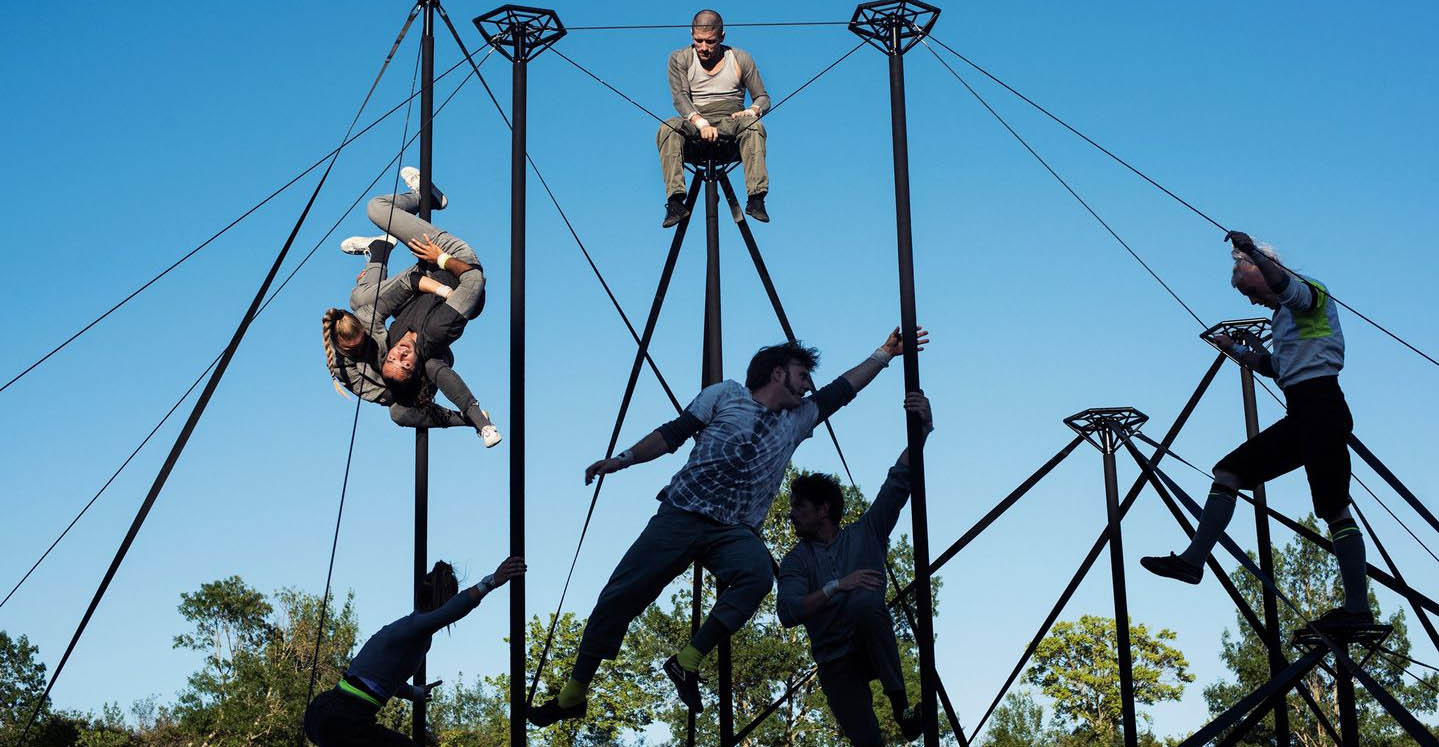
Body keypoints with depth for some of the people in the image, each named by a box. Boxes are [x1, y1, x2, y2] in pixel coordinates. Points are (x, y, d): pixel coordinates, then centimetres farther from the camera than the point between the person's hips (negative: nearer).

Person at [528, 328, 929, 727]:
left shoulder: (797, 420, 22)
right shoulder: (726, 395, 10)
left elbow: (843, 389, 23)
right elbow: (674, 433, 7)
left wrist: (885, 353, 22)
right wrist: (624, 459, -2)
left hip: (736, 531, 3)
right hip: (681, 515, -3)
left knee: (758, 573, -32)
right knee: (621, 595, -9)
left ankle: (687, 662, -22)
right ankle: (573, 692, 5)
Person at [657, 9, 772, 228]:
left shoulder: (740, 59, 10)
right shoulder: (680, 59, 7)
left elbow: (763, 98, 11)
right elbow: (680, 97, -7)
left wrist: (753, 110, -14)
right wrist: (701, 122, -26)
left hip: (731, 122, 0)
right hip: (694, 122, 0)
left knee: (754, 125, -35)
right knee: (667, 128, -34)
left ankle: (756, 199, -43)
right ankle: (676, 201, -43)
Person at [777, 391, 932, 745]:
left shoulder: (865, 534, 6)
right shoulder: (795, 561, 6)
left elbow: (899, 481, -3)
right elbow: (788, 612, -11)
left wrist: (922, 430, -15)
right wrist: (836, 586, -22)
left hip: (874, 648, -1)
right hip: (835, 662, 1)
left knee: (864, 603, -35)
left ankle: (900, 702, -24)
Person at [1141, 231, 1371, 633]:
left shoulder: (1309, 292, -2)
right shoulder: (1286, 314, 25)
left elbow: (1282, 283, -28)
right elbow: (1278, 368, 34)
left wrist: (1251, 252, -36)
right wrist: (1238, 351, 29)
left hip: (1321, 409, -10)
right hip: (1301, 417, 10)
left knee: (1333, 508, -13)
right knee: (1228, 472, 8)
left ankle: (1358, 609, -14)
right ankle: (1193, 560, 4)